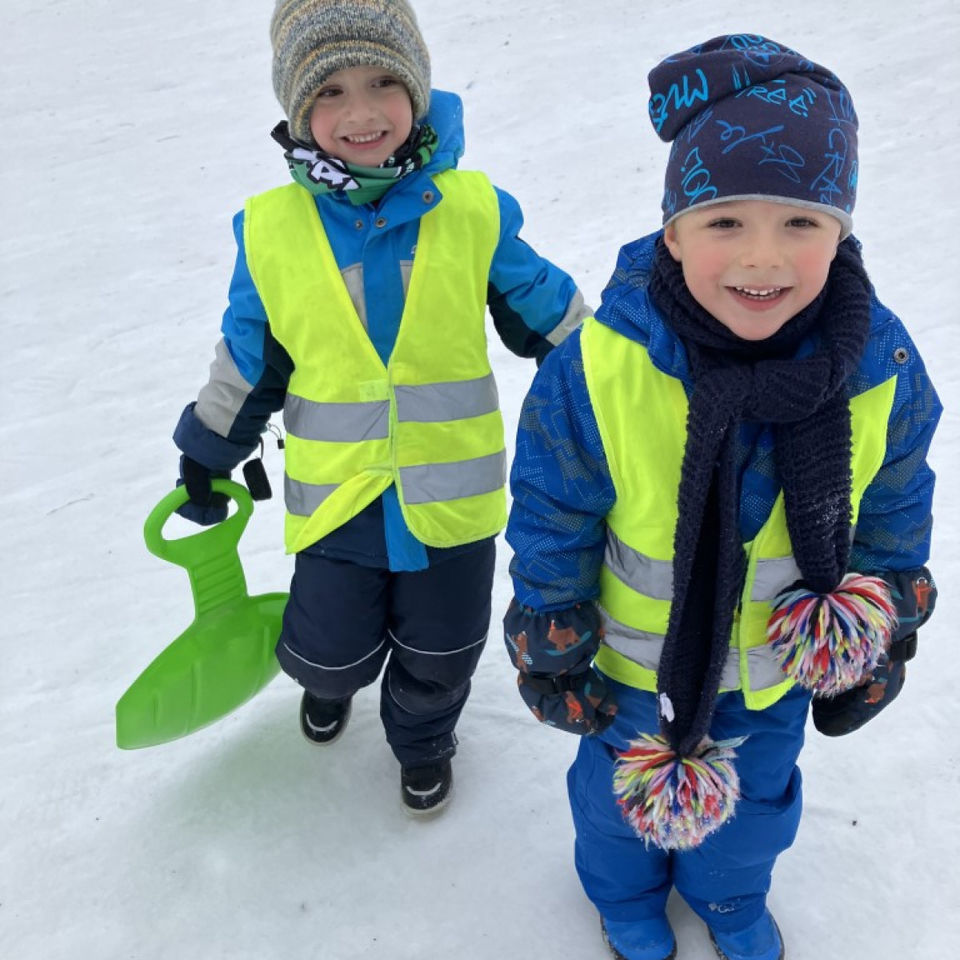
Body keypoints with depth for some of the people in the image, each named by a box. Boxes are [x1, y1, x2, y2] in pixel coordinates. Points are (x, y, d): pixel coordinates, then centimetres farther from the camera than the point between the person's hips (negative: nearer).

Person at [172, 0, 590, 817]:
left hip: (451, 490, 0)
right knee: (332, 650, 18)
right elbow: (248, 361, 5)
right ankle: (329, 682, 57)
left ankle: (423, 739, 53)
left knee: (438, 657, 18)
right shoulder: (271, 230, -10)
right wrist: (207, 458, 14)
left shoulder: (474, 211, -12)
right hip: (336, 494, 0)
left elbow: (549, 317, 2)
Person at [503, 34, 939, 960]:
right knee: (623, 790, 27)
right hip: (634, 663, -2)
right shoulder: (597, 370, -32)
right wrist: (553, 656, -7)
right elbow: (550, 520, -17)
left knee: (757, 797, 30)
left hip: (780, 670, 3)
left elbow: (895, 517, -4)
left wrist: (877, 640, 4)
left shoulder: (884, 371, -23)